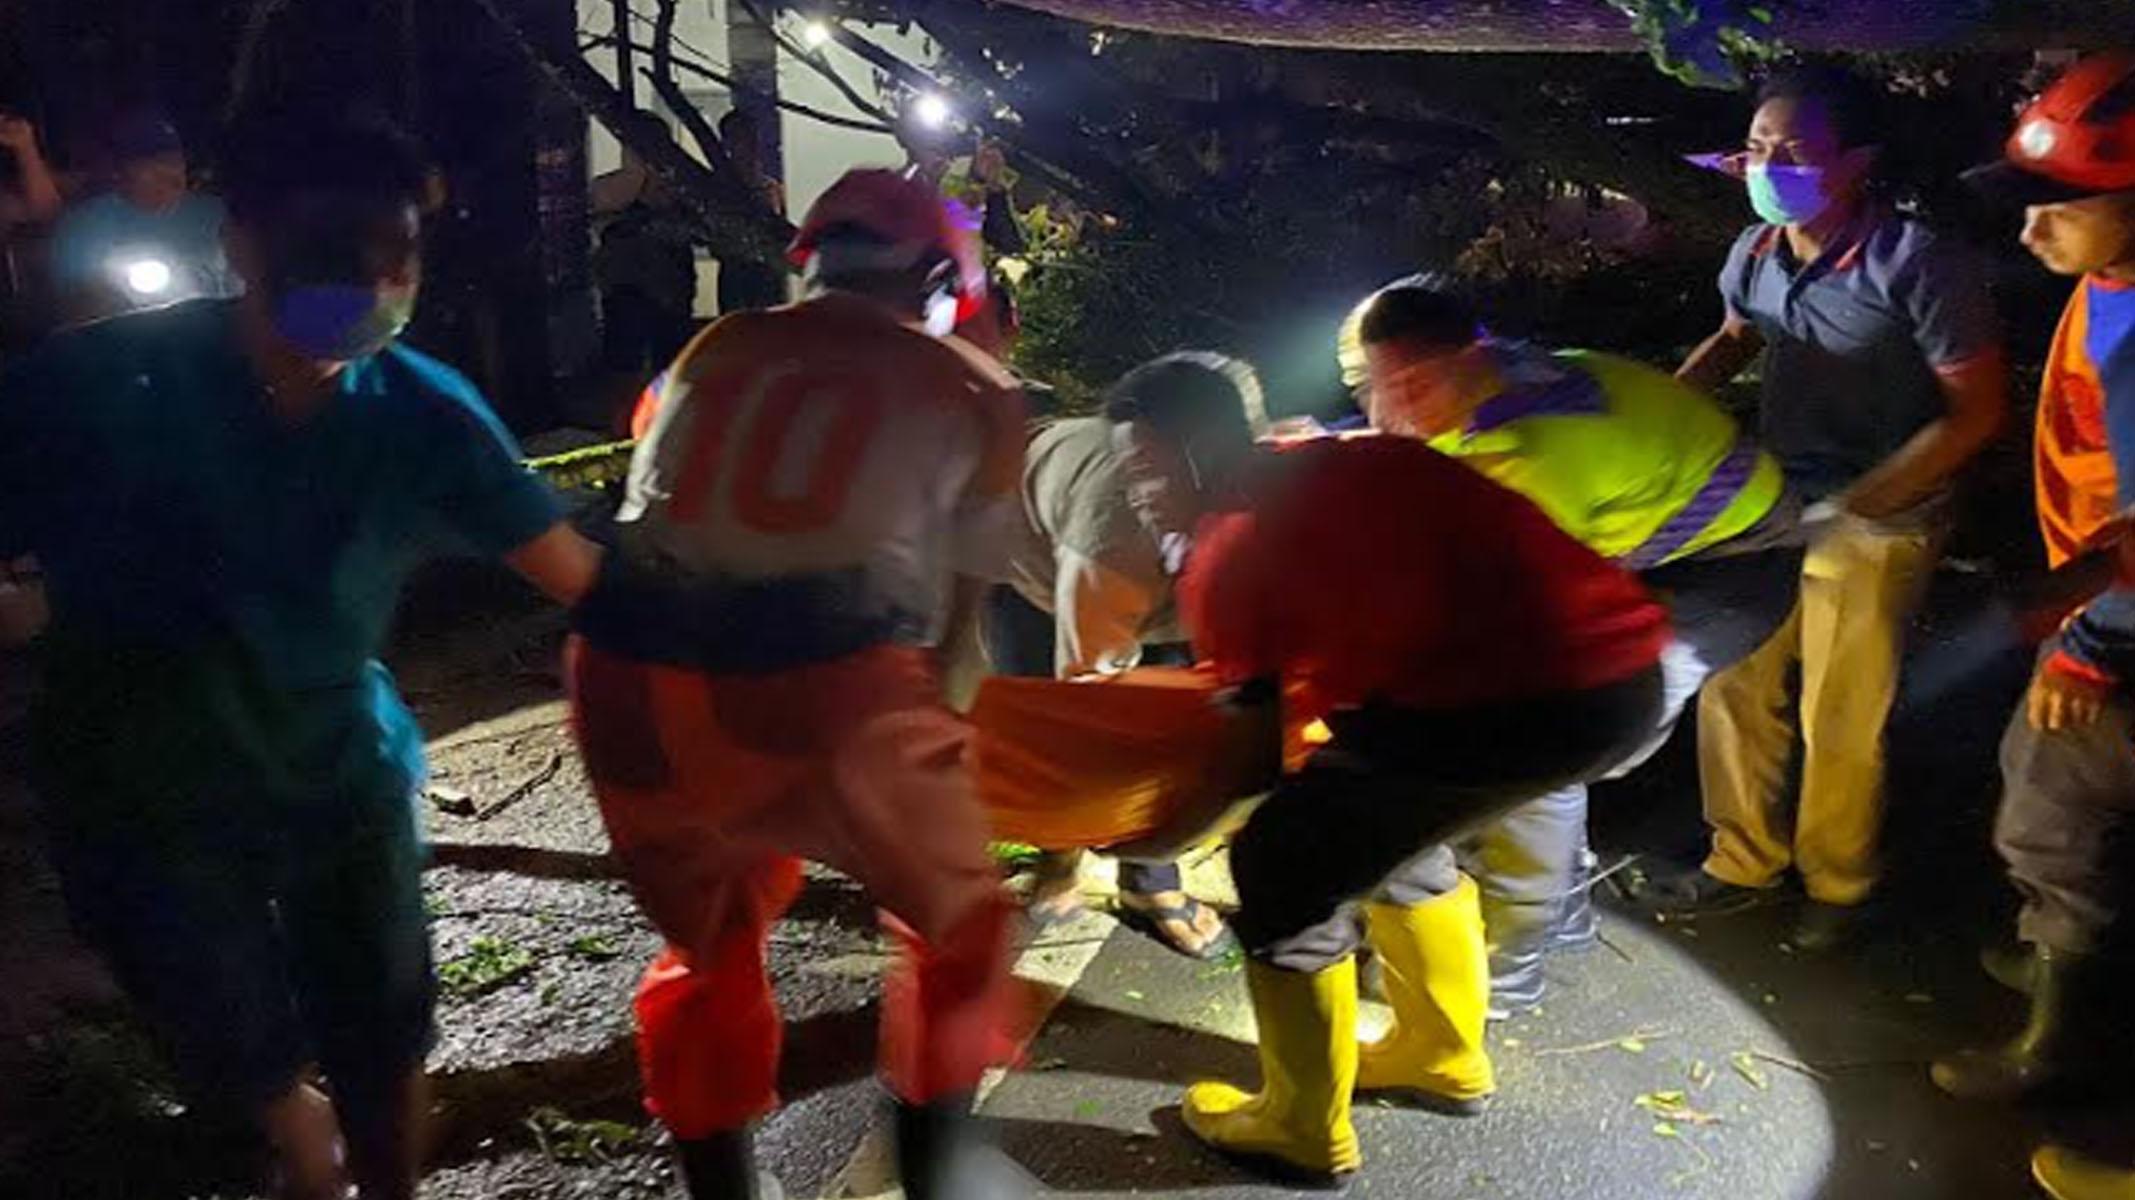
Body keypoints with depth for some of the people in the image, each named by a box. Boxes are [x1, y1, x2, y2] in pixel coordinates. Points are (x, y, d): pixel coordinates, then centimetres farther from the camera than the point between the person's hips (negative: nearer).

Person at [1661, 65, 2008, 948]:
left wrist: (1851, 507, -20)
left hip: (1877, 524, -5)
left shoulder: (1920, 265, -23)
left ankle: (1838, 884, 33)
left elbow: (1977, 411, -17)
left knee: (1840, 724, 7)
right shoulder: (1756, 252, -6)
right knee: (1731, 689, 11)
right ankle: (1745, 860, 33)